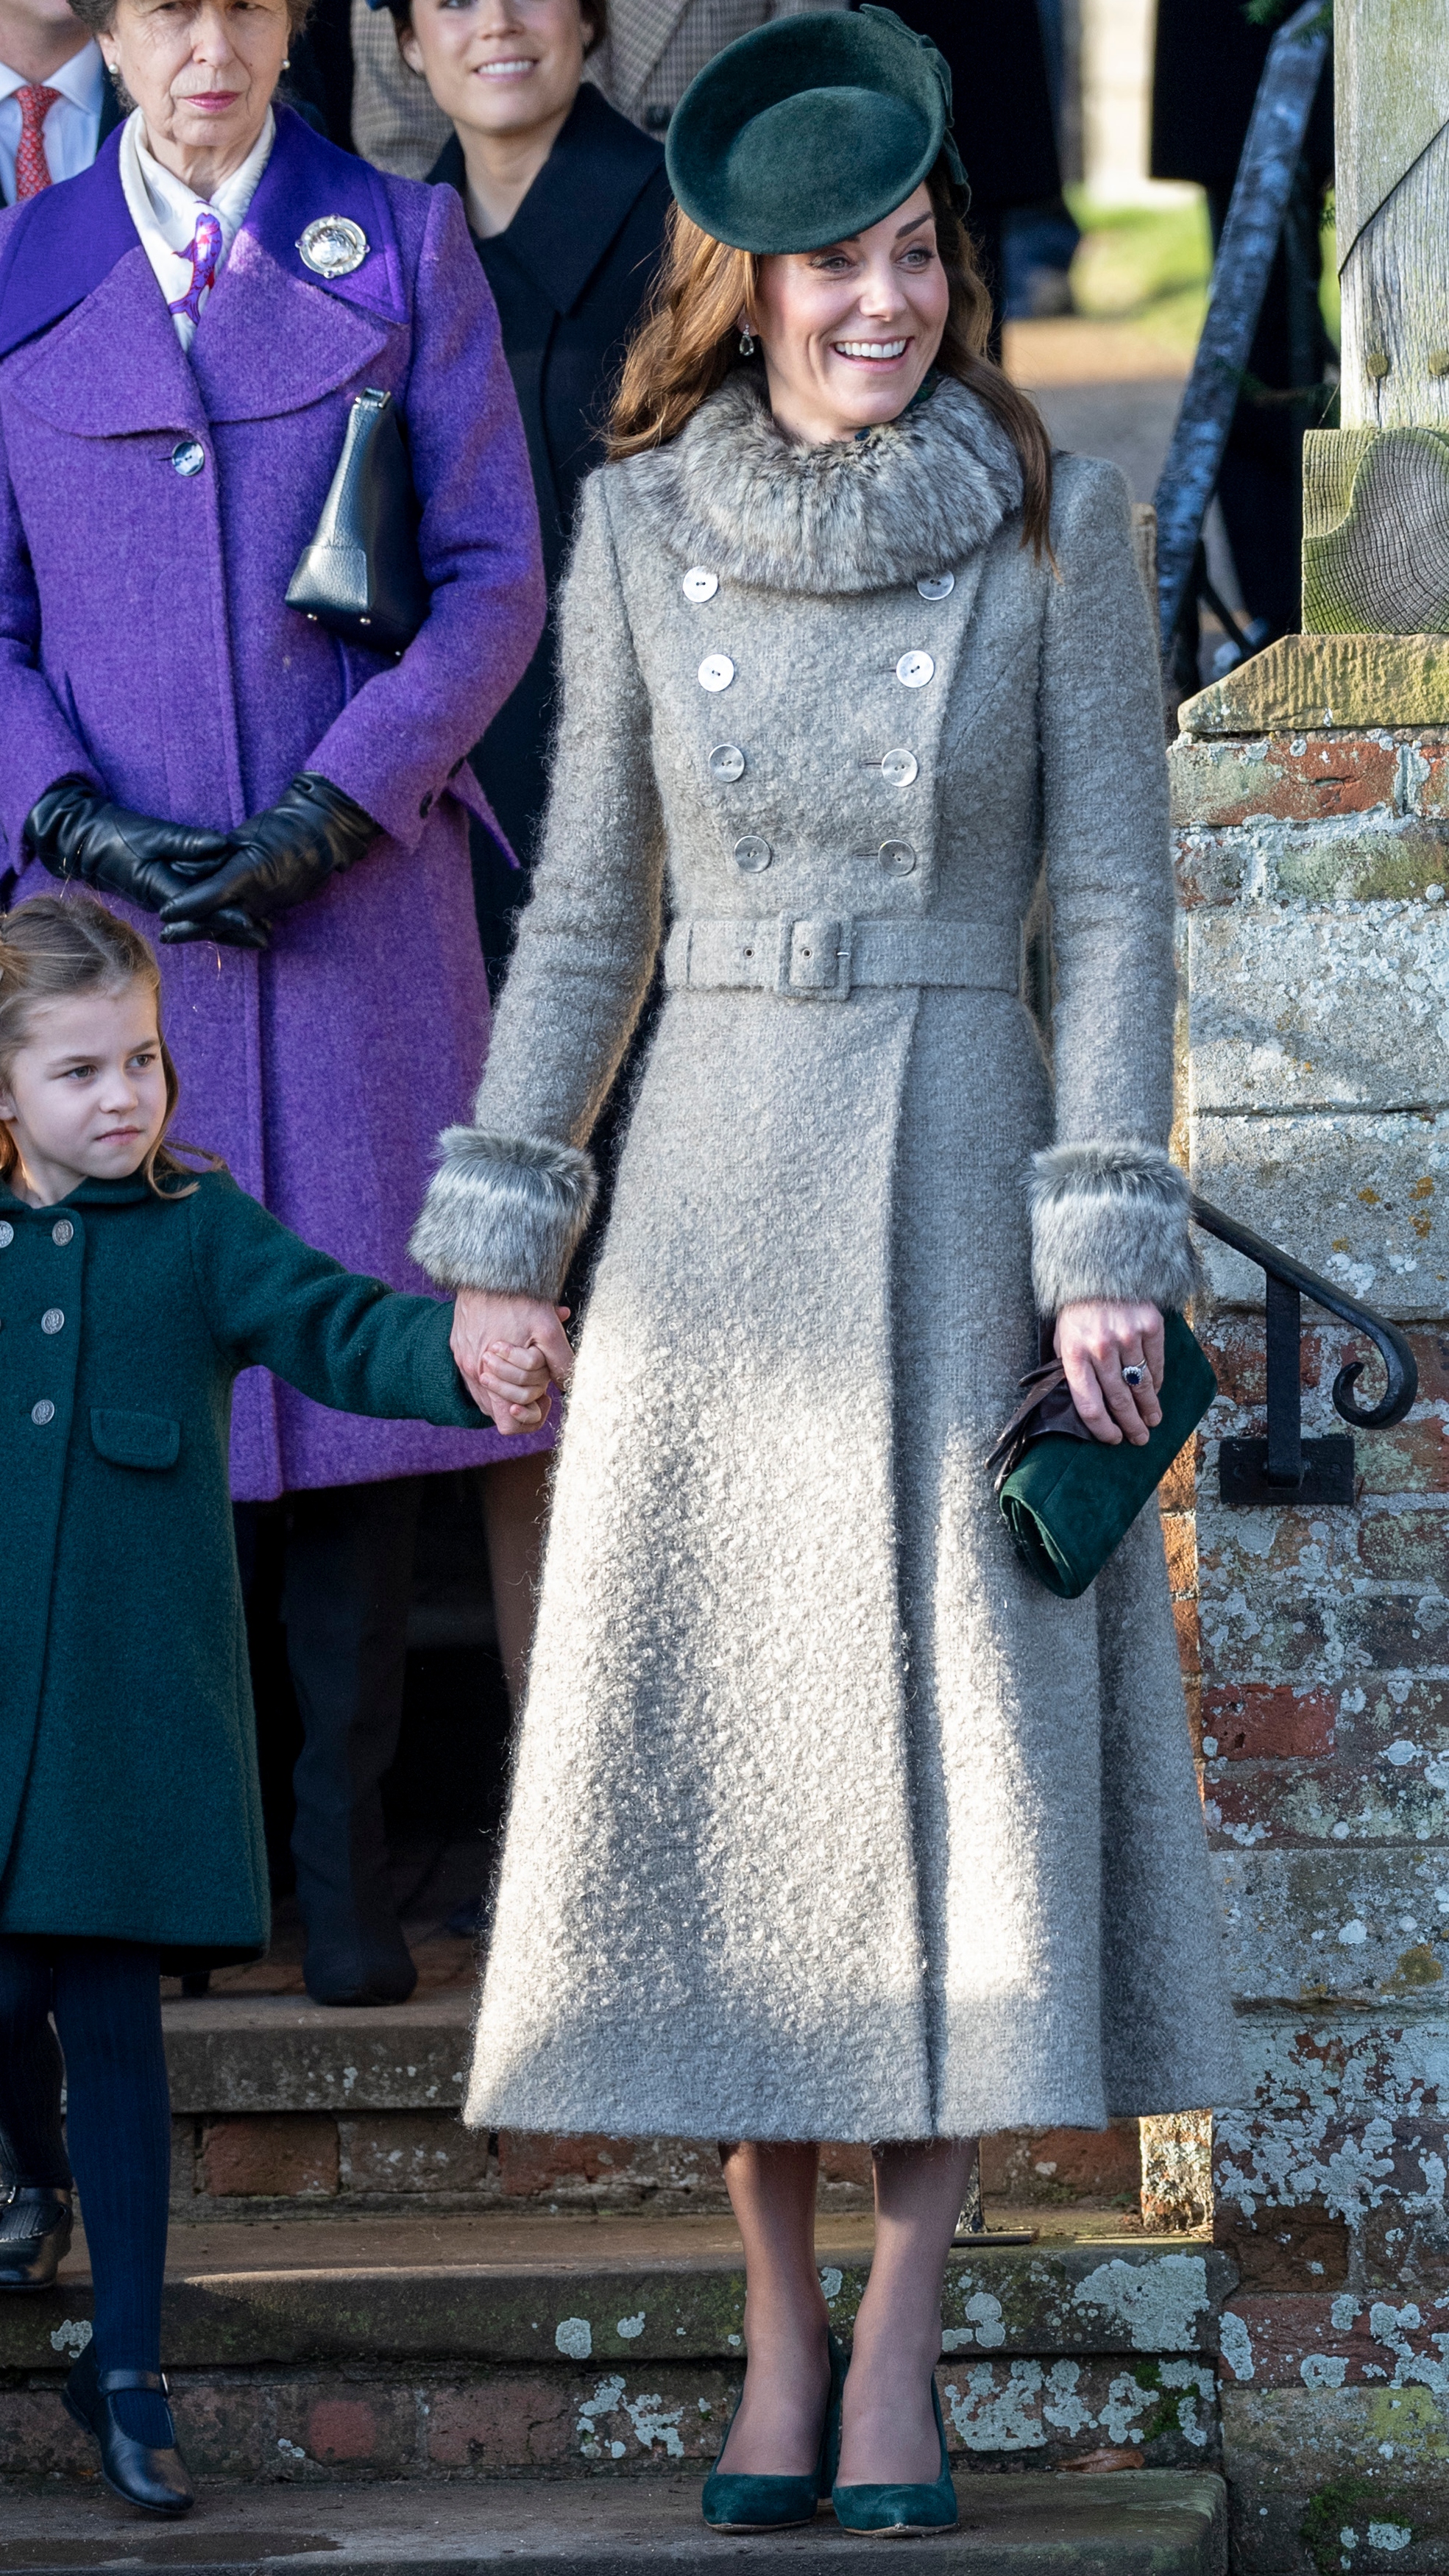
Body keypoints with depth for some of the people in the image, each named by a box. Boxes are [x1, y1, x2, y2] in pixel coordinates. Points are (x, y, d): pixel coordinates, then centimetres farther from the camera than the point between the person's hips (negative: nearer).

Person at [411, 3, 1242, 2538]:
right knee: (716, 1753, 3)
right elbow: (588, 903, 9)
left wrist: (1111, 1242, -10)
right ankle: (778, 2335, 14)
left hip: (960, 1180, -2)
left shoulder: (1055, 519, -3)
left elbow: (1112, 899, -3)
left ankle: (900, 2352, 6)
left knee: (959, 1744, -2)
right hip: (713, 1184, 2)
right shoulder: (640, 527, 3)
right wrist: (500, 1231, 6)